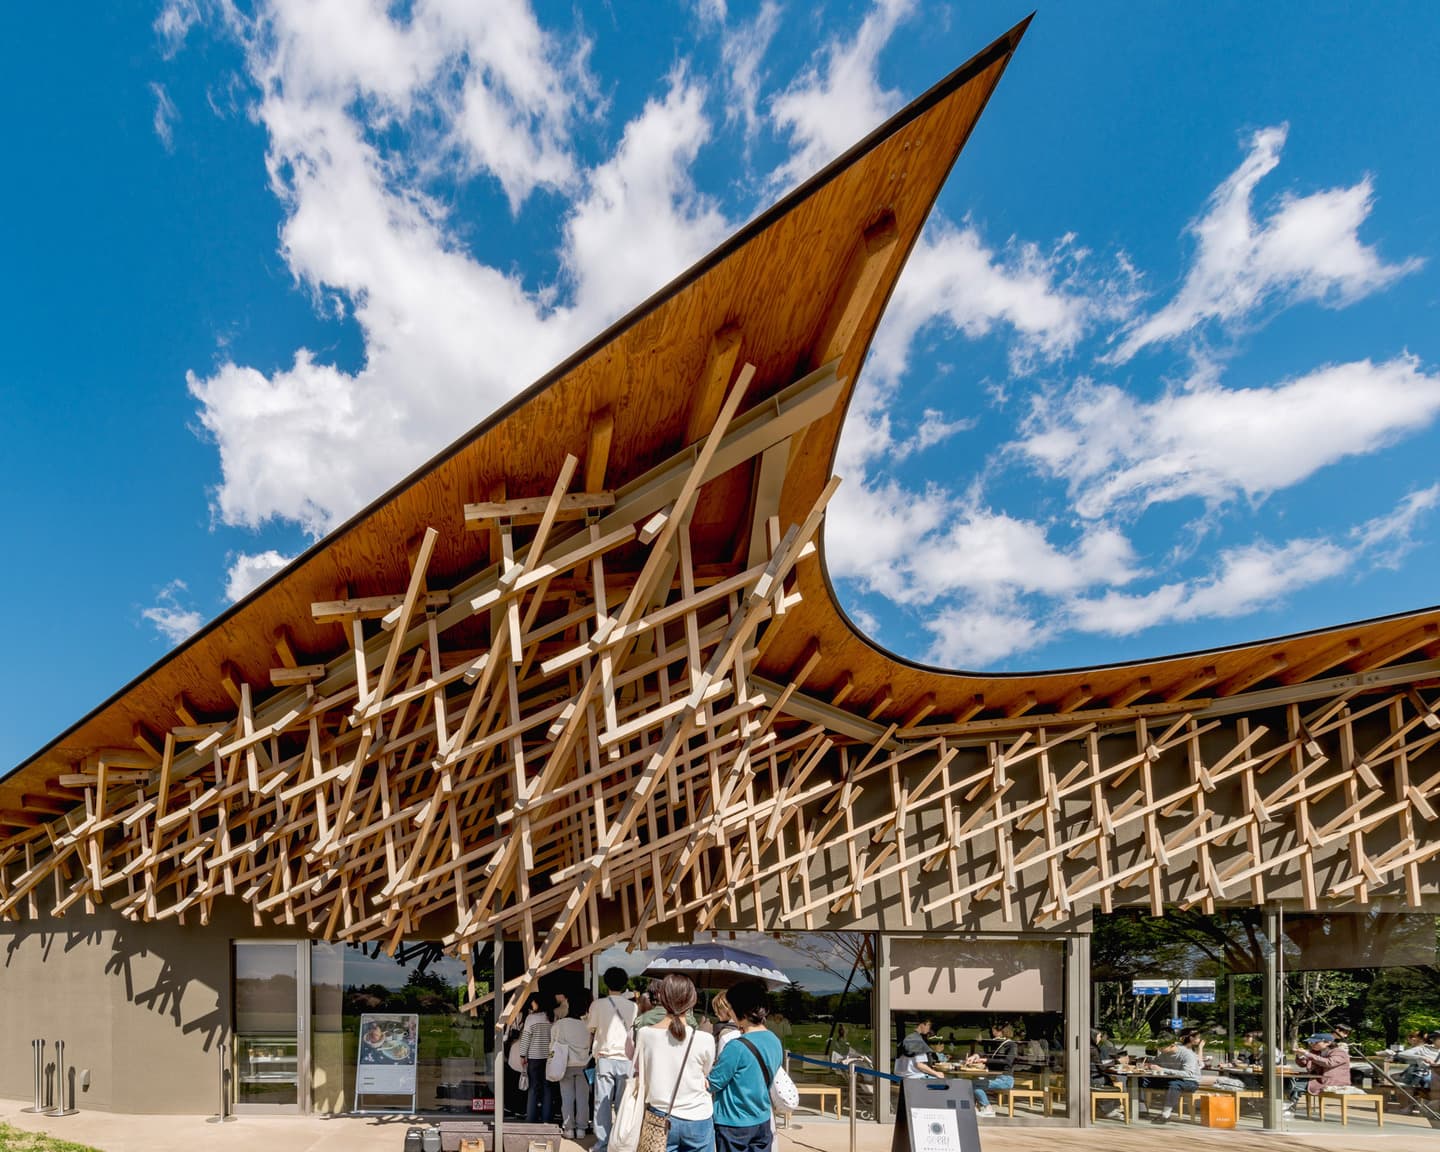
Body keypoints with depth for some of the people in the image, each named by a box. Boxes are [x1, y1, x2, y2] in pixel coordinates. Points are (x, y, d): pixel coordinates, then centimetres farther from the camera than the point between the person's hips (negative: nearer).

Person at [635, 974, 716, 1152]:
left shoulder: (644, 1034, -10)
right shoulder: (705, 1040, -16)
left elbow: (639, 1075, 4)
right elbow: (706, 1076, 2)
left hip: (660, 1120, 2)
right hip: (697, 1120, -2)